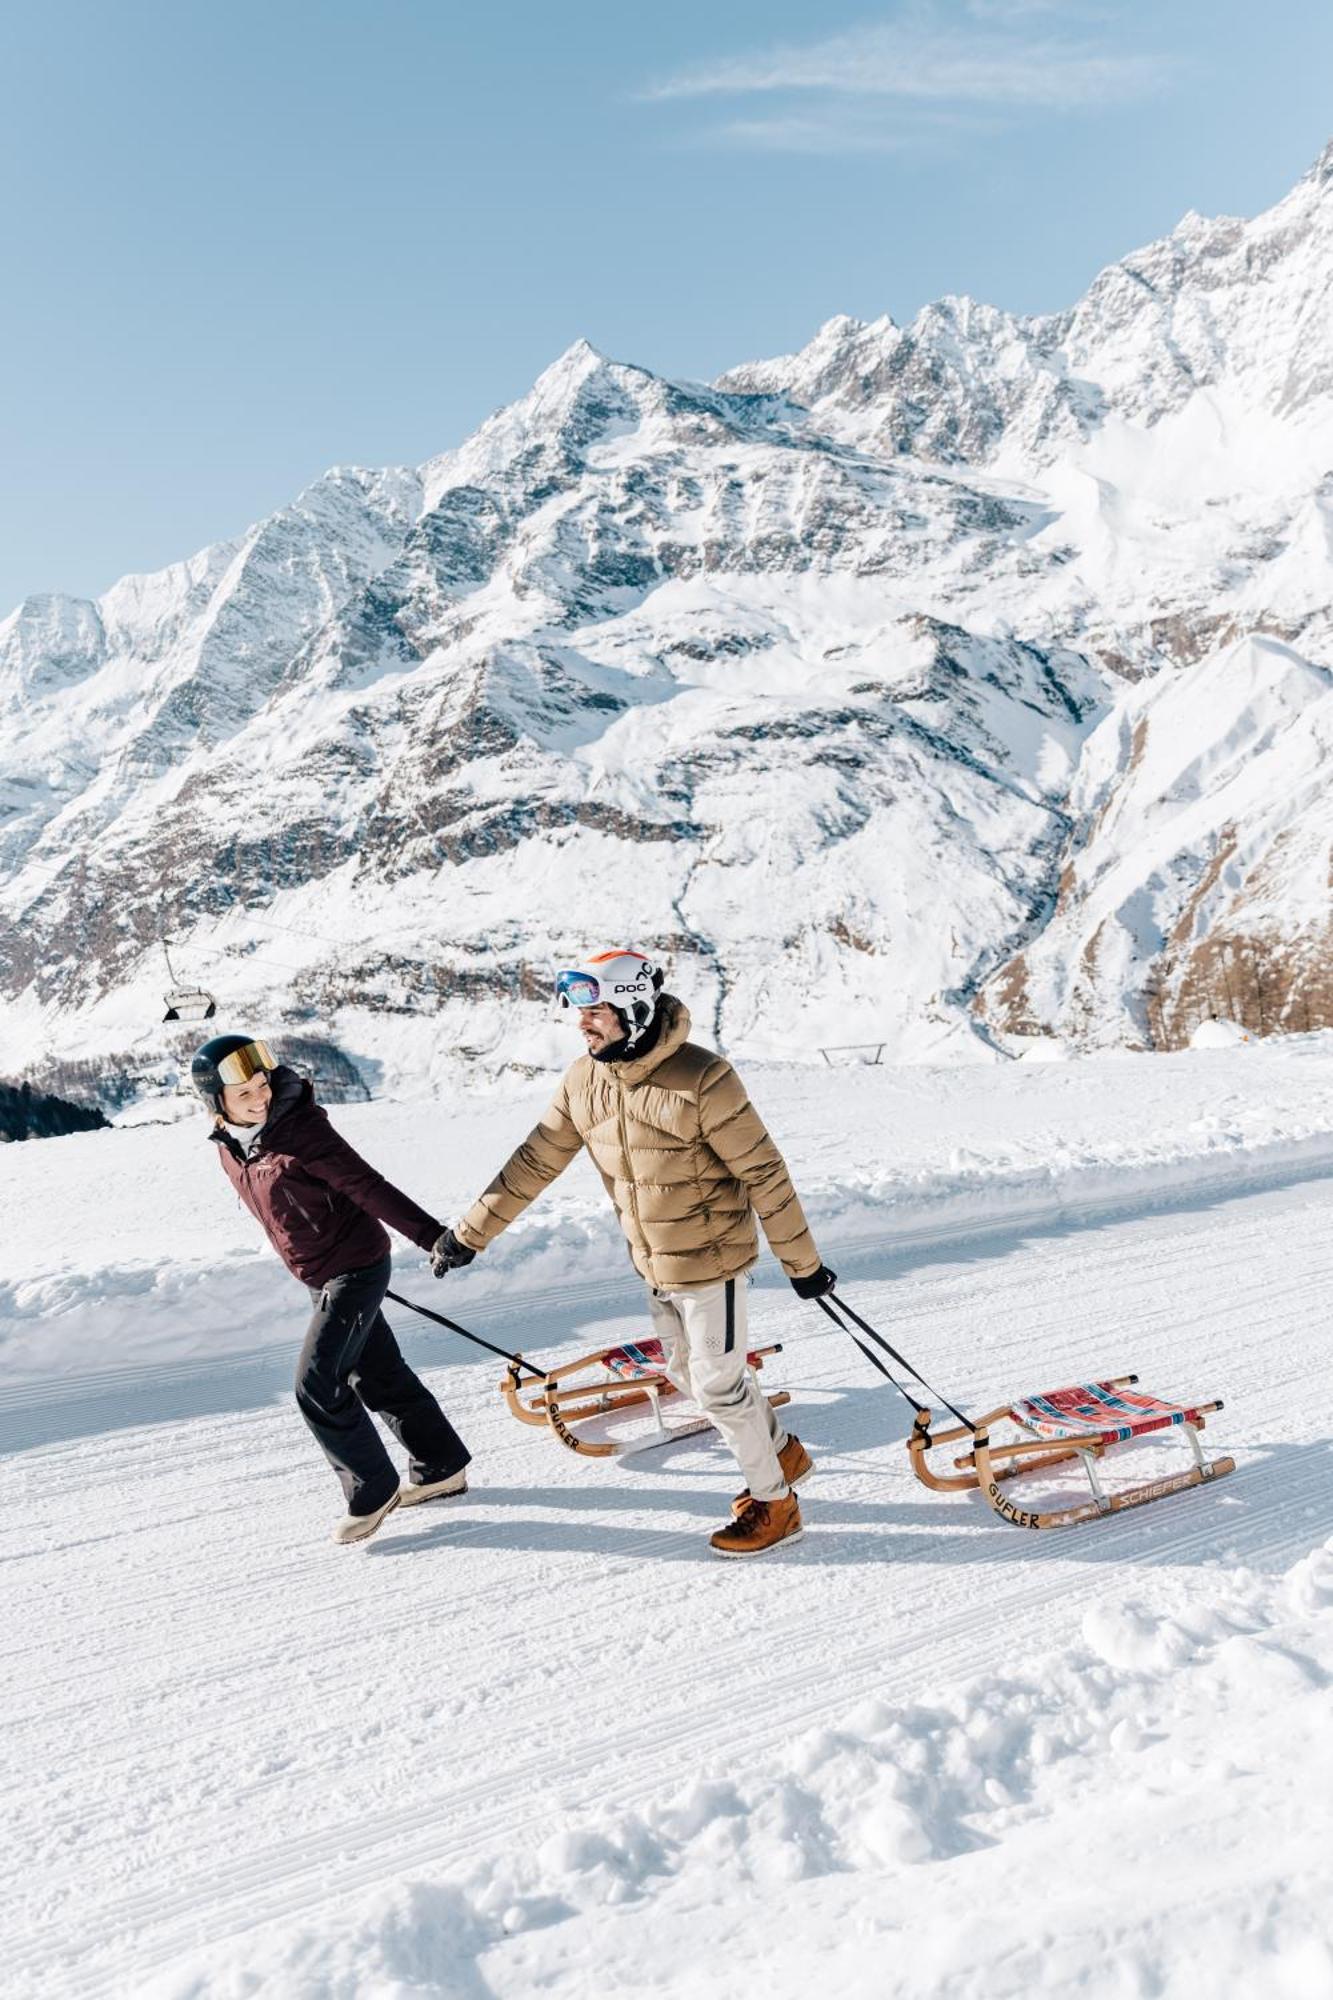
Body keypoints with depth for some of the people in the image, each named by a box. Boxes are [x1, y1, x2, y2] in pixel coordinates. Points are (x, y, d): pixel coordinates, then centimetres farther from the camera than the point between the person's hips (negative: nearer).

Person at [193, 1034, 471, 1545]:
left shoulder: (300, 1128, -21)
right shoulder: (229, 1147, 2)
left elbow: (367, 1186, -22)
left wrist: (430, 1235, -23)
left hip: (357, 1268, -8)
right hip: (320, 1278, 8)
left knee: (317, 1388, -9)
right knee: (379, 1377, 17)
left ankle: (372, 1492, 9)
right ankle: (443, 1468, 32)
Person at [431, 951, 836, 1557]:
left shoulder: (699, 1079, -24)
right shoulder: (584, 1082, -4)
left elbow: (763, 1172, -18)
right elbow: (535, 1162, 4)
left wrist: (801, 1261, -12)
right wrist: (470, 1233, 6)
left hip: (711, 1257, -7)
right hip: (652, 1264, 7)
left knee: (718, 1384, 2)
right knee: (689, 1374, 19)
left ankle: (775, 1503, 25)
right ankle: (783, 1453, 41)